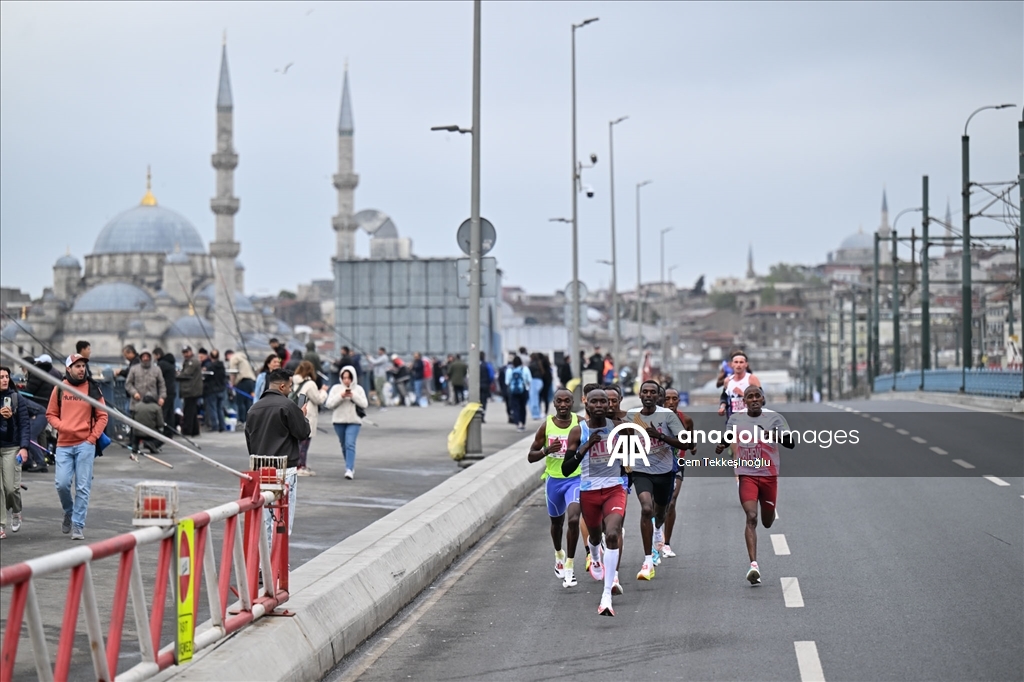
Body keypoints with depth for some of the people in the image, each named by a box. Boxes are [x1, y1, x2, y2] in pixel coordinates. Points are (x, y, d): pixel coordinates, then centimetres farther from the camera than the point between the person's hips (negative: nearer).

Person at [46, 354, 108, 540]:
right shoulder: (60, 389, 6)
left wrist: (93, 437, -5)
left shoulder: (92, 389, 3)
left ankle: (78, 525, 3)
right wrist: (61, 426, -7)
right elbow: (51, 414, 12)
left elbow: (102, 416, 6)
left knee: (83, 487, -3)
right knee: (62, 483, -7)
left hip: (85, 444, -1)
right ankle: (69, 512, 21)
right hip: (64, 444, 1)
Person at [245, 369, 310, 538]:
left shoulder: (255, 408, 10)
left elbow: (249, 439, 15)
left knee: (264, 518, 12)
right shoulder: (288, 406, -11)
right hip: (285, 468, -7)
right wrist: (303, 416, 11)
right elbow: (303, 433, -8)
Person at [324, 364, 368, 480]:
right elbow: (329, 404, -5)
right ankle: (351, 467, 27)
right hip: (339, 421, 2)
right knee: (344, 445, 11)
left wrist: (353, 396, -14)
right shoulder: (336, 388, 3)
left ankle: (349, 469, -23)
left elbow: (364, 404, -3)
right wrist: (341, 396, -16)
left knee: (350, 444, -17)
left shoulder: (358, 389, 4)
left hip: (354, 421, -2)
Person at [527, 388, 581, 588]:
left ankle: (569, 567, -12)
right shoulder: (546, 426, -6)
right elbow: (531, 456, -3)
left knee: (573, 519, -22)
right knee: (557, 521, 20)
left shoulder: (581, 424, -8)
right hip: (553, 480, 2)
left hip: (575, 479, -2)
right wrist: (547, 451, -21)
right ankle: (559, 555, 49)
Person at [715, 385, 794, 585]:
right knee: (751, 517, -18)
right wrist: (720, 447, -3)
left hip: (769, 476, 0)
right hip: (747, 475, 0)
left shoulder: (774, 418, -4)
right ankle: (753, 564, -23)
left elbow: (791, 444, -9)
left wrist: (776, 437, -29)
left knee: (767, 522, 13)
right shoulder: (735, 419, 2)